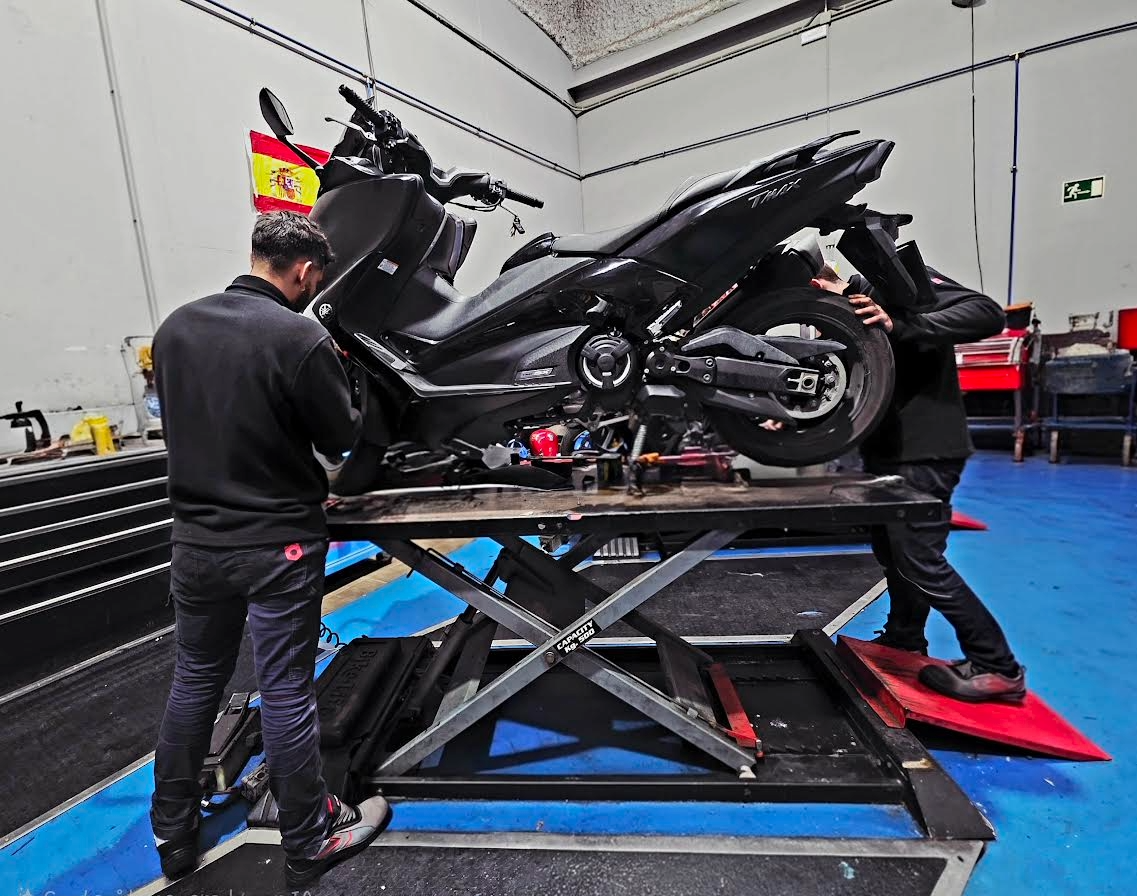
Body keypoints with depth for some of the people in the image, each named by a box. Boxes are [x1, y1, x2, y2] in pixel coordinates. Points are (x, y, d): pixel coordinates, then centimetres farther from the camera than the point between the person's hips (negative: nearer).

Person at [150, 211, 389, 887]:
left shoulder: (175, 327, 2)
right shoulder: (303, 339, -18)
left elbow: (181, 423, 12)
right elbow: (342, 439, -8)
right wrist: (334, 375, 7)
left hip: (196, 539, 6)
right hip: (278, 545, -6)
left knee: (195, 682, 22)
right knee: (287, 694, 7)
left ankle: (173, 833, 41)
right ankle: (311, 843, 28)